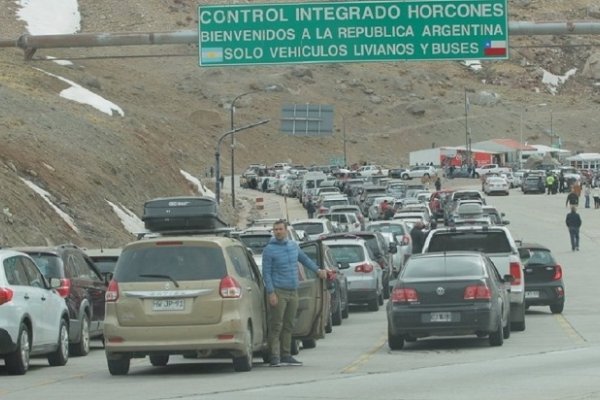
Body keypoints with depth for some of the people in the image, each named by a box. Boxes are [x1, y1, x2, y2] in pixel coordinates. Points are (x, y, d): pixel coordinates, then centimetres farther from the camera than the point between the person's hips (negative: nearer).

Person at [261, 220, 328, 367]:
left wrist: (317, 270, 28)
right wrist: (271, 293, -15)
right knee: (276, 326, -8)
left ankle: (286, 355, 15)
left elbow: (304, 259, 30)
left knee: (288, 326, 10)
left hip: (293, 292, 6)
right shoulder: (269, 249, -6)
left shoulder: (293, 246, 11)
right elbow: (266, 273, -9)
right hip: (278, 292, -6)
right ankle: (275, 356, -7)